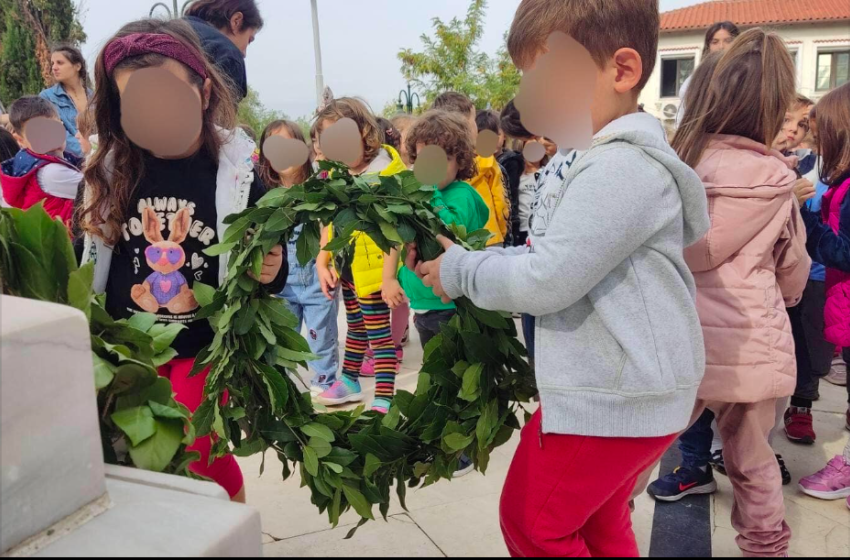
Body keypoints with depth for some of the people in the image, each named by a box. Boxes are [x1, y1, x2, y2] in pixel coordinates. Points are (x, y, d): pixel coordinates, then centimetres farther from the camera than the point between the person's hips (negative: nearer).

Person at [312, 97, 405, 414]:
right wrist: (322, 261, 4)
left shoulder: (385, 169, -16)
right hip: (346, 266, 8)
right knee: (355, 328, 24)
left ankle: (384, 399, 6)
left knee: (379, 333, -1)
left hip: (372, 268, -8)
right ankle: (349, 381, 39)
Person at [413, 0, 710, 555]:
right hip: (615, 386, 10)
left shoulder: (620, 168, -24)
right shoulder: (599, 159, 11)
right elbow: (550, 256, 15)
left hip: (612, 395, -10)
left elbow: (546, 282, -26)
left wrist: (459, 271, -11)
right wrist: (468, 258, 4)